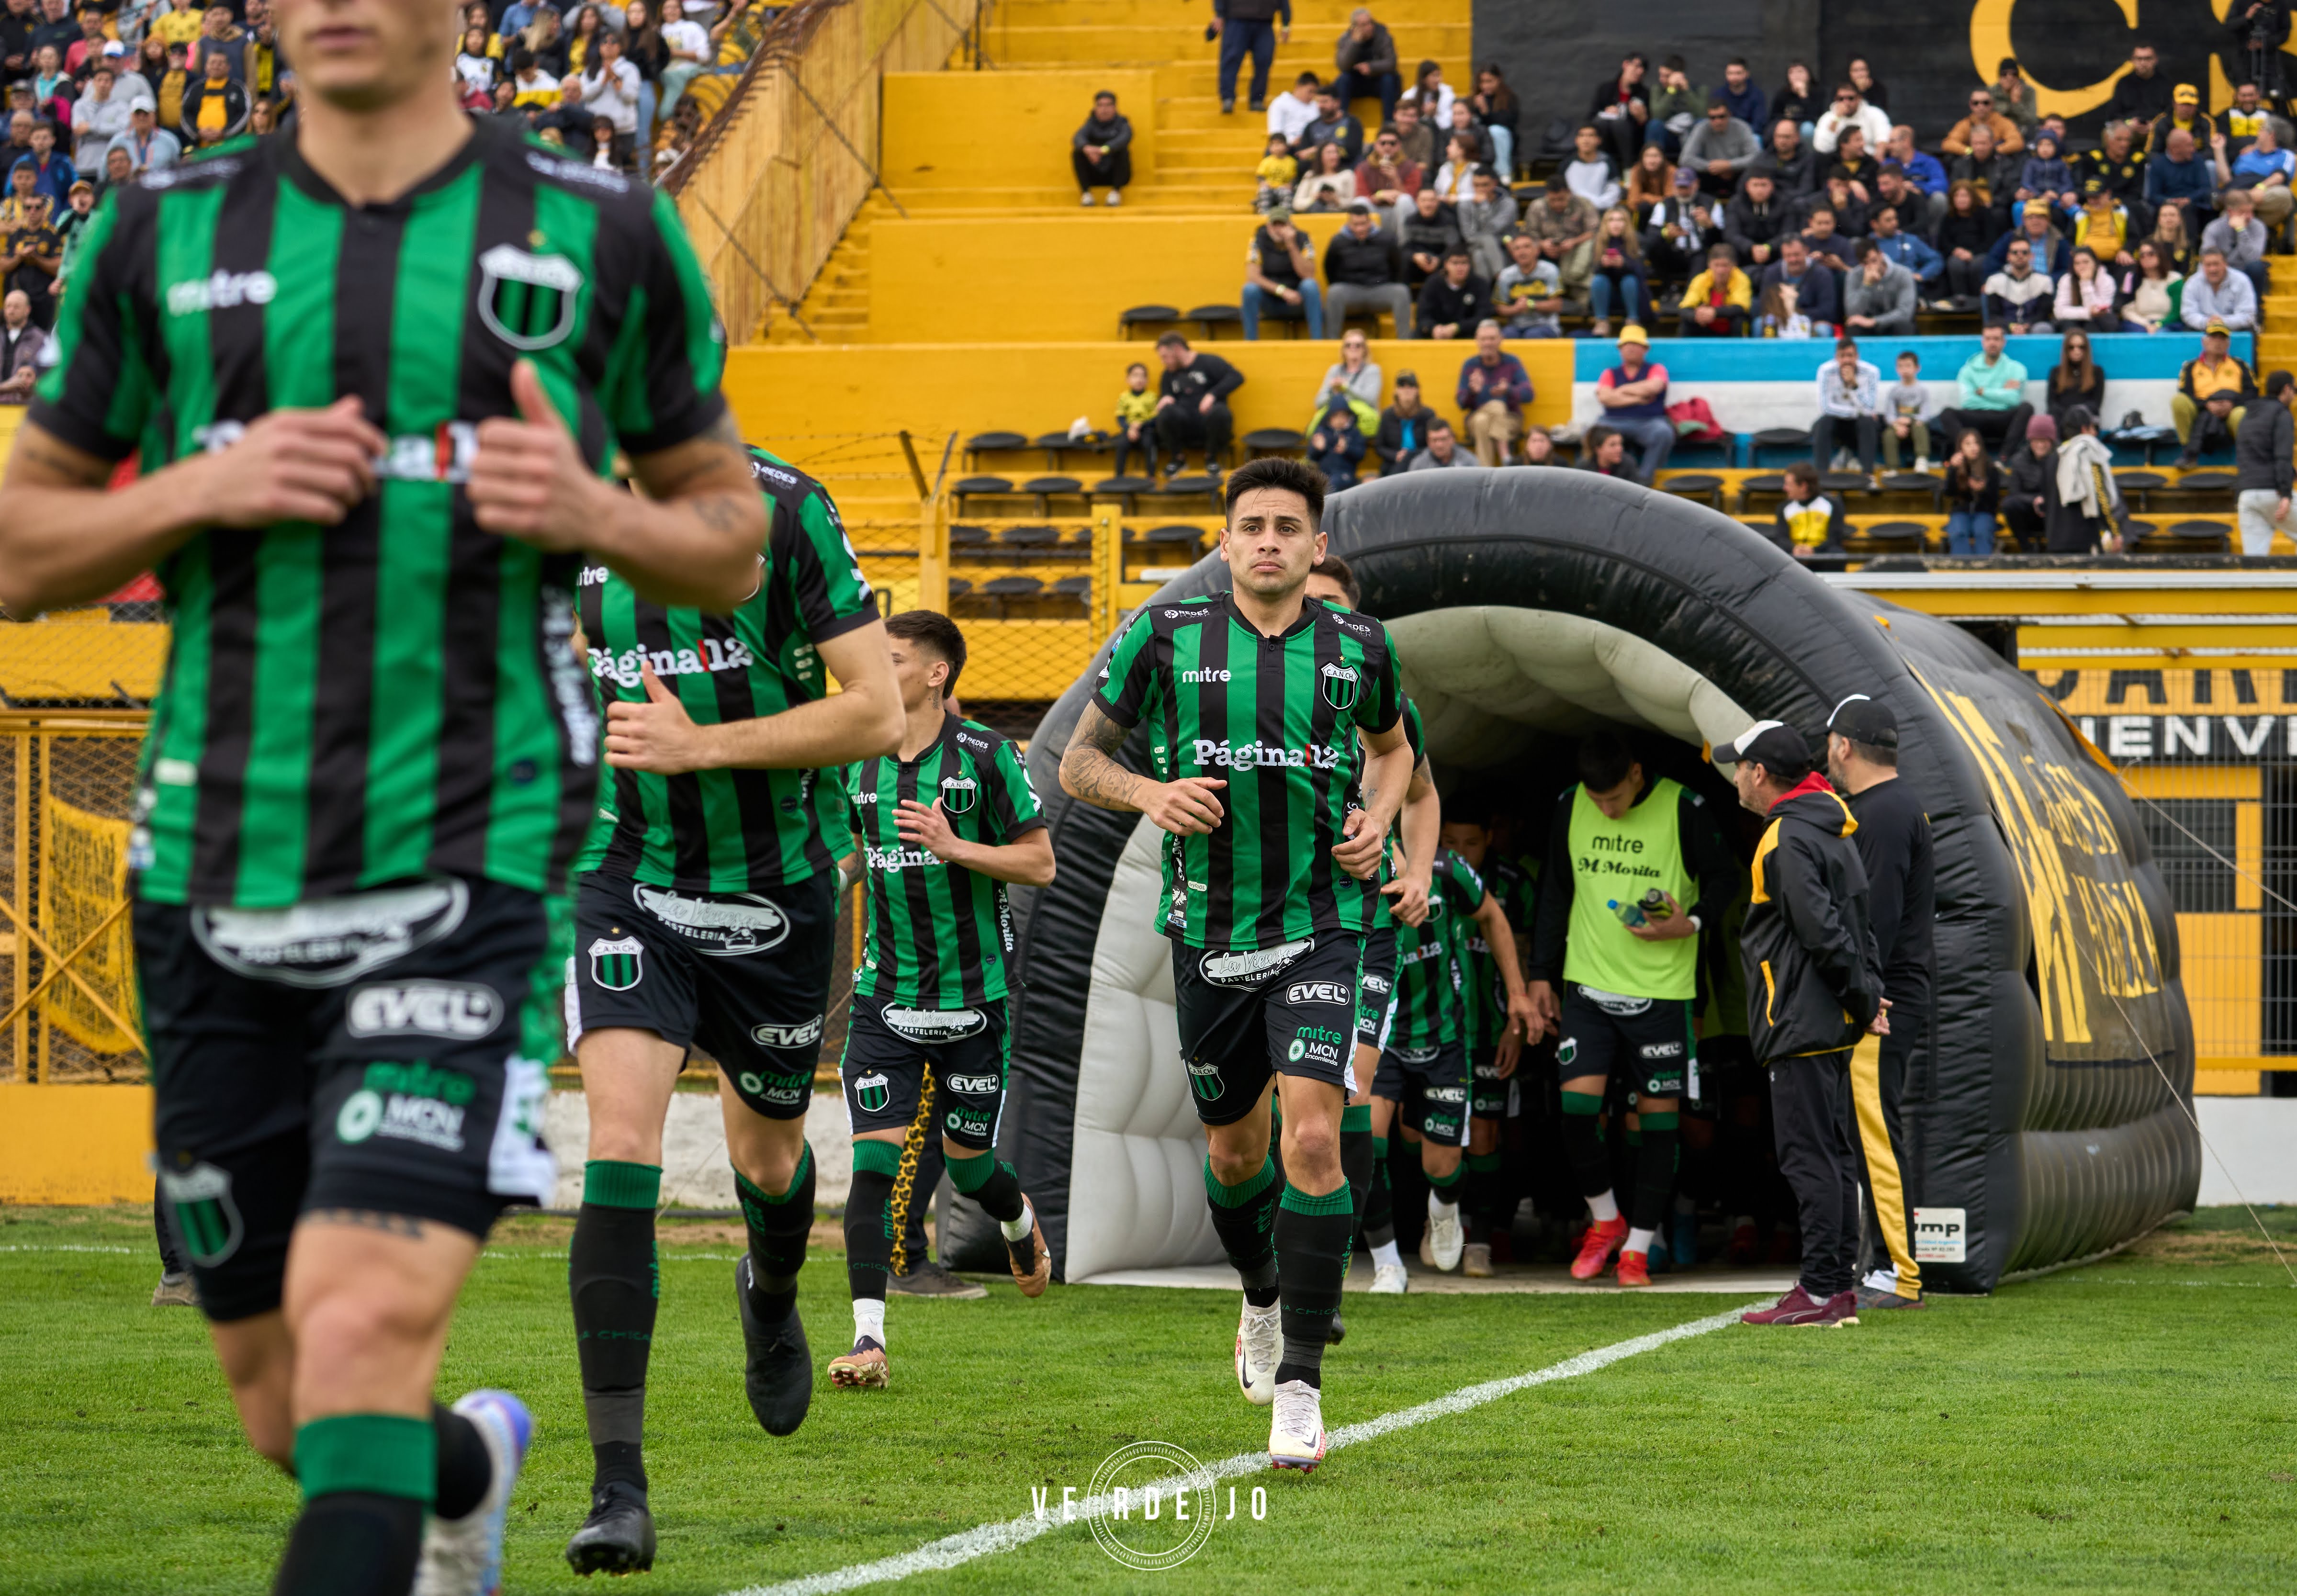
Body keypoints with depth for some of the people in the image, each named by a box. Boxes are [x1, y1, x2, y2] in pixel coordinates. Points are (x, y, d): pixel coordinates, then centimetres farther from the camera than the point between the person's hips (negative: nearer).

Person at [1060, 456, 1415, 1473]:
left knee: (1313, 1139, -18)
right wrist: (1149, 792, -15)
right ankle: (1263, 1304, 46)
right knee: (1234, 1147, 15)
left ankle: (1300, 1384, -14)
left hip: (1321, 923, -1)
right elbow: (1078, 760, 5)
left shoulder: (1359, 646, 1)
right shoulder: (1168, 636, -2)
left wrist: (1377, 815, 2)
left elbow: (1391, 745, 22)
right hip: (1210, 930, 1)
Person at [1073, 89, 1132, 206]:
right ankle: (1086, 192, -20)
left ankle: (1116, 192, -22)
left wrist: (1104, 149, -49)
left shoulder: (1122, 123, -5)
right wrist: (1086, 148, -47)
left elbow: (1125, 138, -29)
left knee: (1123, 151, -28)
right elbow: (1077, 138, -21)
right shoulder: (1092, 123, 0)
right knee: (1077, 152, -20)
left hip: (1115, 174, -2)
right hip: (1094, 176, 2)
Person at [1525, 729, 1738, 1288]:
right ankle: (1605, 1219, 15)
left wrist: (1691, 924, -15)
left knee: (1657, 1113, 0)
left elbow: (1726, 879, 3)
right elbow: (1554, 892, 14)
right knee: (1576, 1104, -8)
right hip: (1588, 986, 3)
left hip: (1661, 990, -2)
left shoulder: (1684, 809, -7)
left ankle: (1638, 1246, 10)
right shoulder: (1571, 807, 4)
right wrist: (1541, 975, 12)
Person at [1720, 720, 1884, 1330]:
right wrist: (1869, 993, 11)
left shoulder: (1788, 840, -15)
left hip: (1800, 1024, -10)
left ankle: (1822, 1292, -9)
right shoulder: (1831, 831, 16)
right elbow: (1857, 920, 17)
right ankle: (1841, 1287, 15)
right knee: (1833, 1154, 12)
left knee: (1809, 1157, -8)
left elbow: (1823, 930, -21)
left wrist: (1862, 997, -12)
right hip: (1833, 1026, 10)